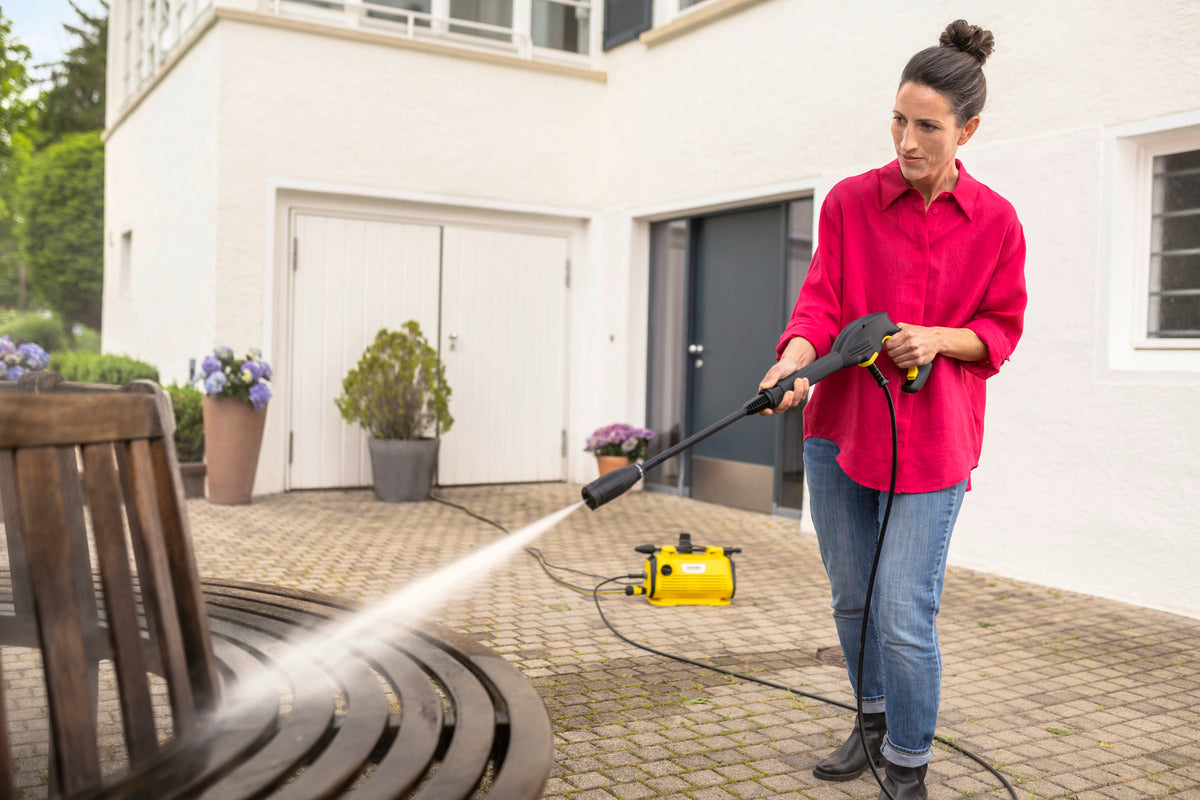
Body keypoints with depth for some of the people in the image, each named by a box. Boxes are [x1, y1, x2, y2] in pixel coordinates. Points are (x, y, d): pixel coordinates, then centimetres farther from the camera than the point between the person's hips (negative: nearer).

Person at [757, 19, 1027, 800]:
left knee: (905, 616, -6)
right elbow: (820, 299, -6)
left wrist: (938, 338, -15)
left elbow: (1002, 330, 5)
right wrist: (794, 360, -27)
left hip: (933, 438, -2)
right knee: (852, 598, 14)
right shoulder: (851, 201, 0)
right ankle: (874, 720, 40)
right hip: (840, 424, 3)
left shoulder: (996, 222, -2)